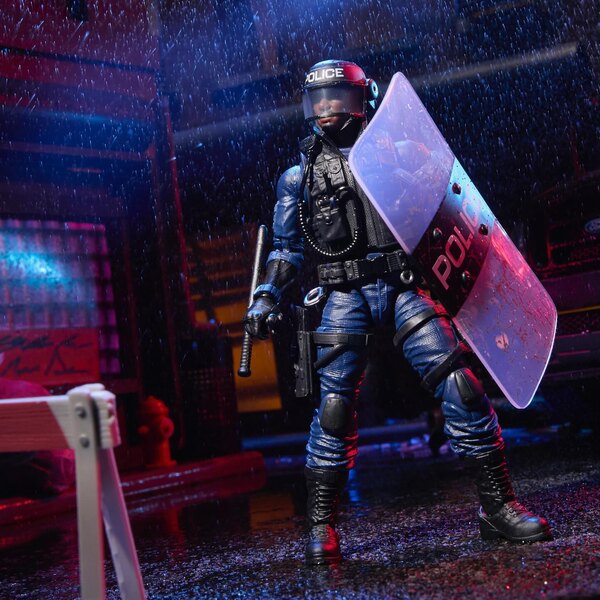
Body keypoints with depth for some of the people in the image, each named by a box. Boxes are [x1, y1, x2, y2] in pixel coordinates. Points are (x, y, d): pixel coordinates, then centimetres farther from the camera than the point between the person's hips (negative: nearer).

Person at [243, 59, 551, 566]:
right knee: (335, 405, -7)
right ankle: (321, 528, 6)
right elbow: (287, 248, 18)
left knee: (461, 387, -8)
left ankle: (498, 507, 5)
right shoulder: (300, 176, 14)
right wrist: (266, 299, 7)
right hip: (347, 298, 0)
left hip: (405, 287, 0)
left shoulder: (395, 152, 12)